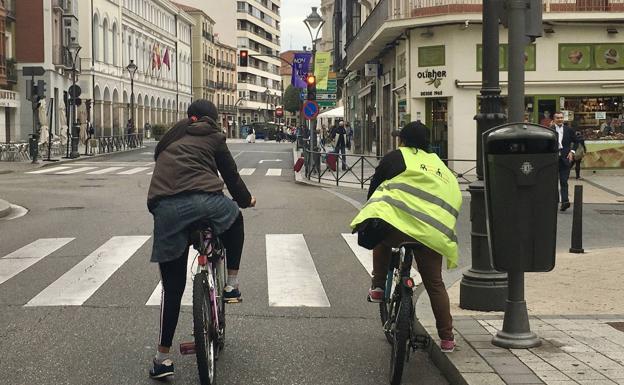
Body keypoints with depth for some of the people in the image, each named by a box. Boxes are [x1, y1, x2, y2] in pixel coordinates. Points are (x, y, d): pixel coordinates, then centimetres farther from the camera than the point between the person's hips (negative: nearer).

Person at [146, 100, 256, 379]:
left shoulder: (170, 138, 30)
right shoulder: (212, 137, 18)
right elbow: (230, 174, 22)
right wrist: (246, 199, 39)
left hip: (165, 209, 3)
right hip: (204, 201, -3)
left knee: (172, 287, 11)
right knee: (235, 218, 34)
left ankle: (163, 357, 9)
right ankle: (231, 284, 27)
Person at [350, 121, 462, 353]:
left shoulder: (397, 157, 13)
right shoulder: (441, 168, 27)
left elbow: (375, 186, 15)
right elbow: (454, 204, 27)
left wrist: (372, 211, 31)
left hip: (398, 224, -4)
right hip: (433, 234, 4)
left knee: (382, 241, 31)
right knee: (435, 285, 14)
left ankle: (378, 287, 21)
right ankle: (446, 338, 16)